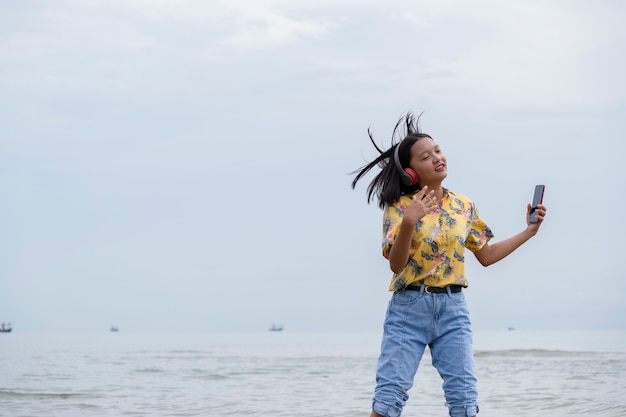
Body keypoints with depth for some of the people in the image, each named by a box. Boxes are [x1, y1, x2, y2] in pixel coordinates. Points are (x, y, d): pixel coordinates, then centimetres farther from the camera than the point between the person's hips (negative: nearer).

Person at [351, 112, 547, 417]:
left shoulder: (464, 206, 9)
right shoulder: (399, 206, -4)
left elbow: (486, 256, 18)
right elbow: (396, 265, -13)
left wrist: (529, 231, 12)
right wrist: (408, 224, -29)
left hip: (453, 309, 3)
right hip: (408, 307, -3)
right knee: (390, 392, -7)